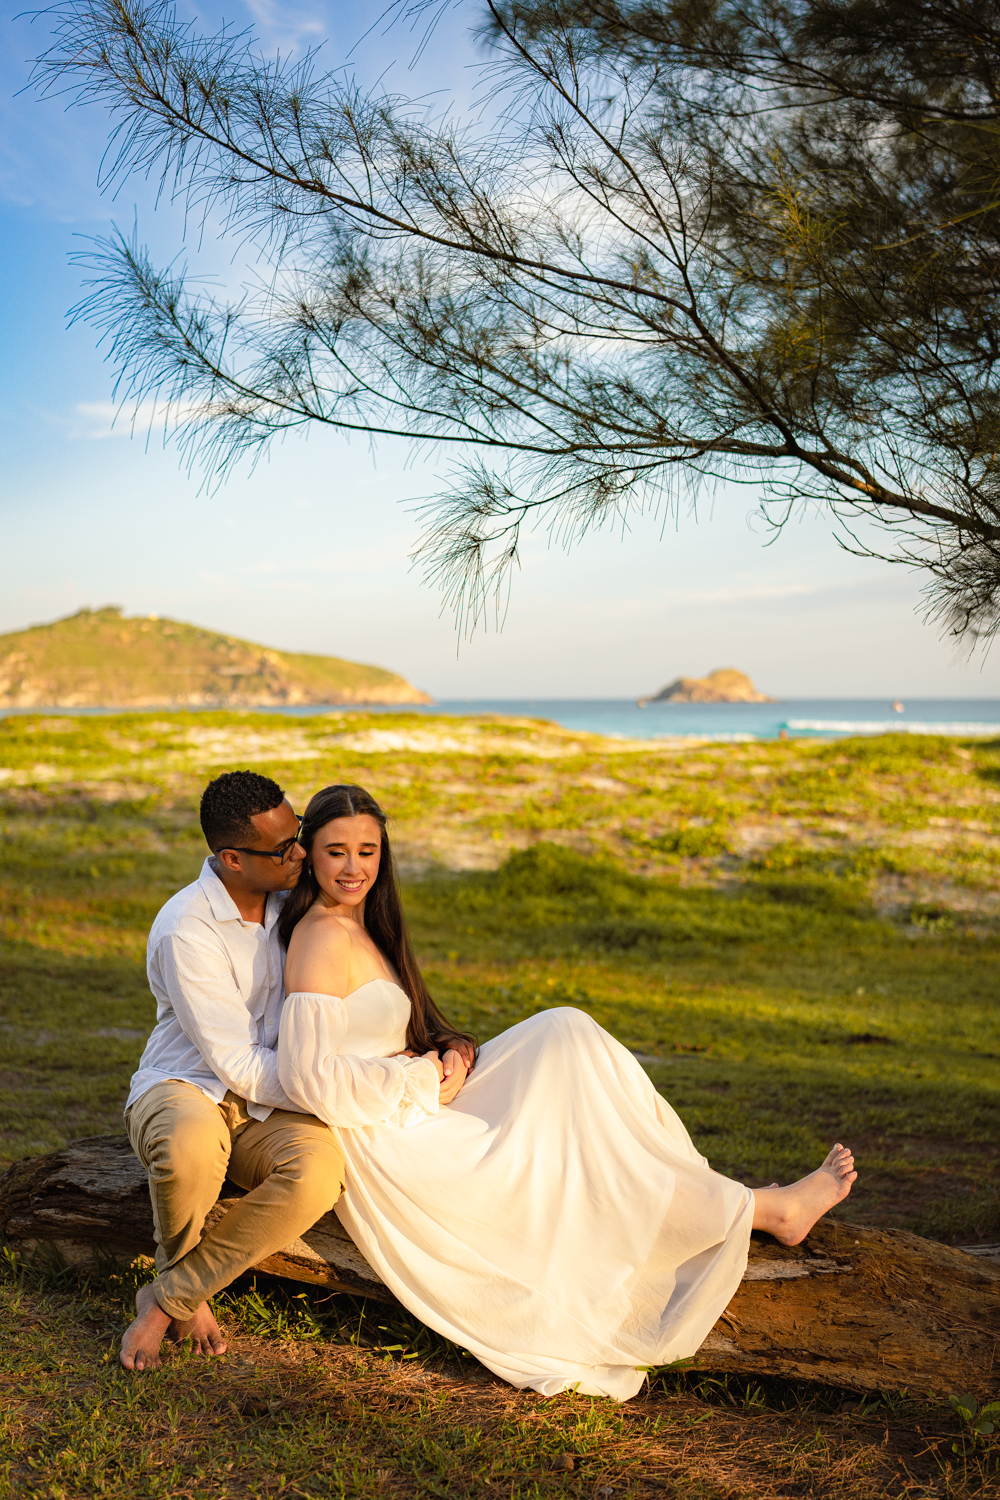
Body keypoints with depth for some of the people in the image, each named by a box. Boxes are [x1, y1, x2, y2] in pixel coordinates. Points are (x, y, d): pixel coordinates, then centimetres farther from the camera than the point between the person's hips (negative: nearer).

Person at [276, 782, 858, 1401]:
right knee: (564, 1155, -8)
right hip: (382, 1148, -9)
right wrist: (421, 1081, -17)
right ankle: (763, 1209, 5)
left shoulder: (360, 927, 13)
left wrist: (451, 1055, -7)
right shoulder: (325, 938, -18)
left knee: (564, 1036, -2)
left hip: (410, 1118, 9)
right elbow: (309, 1077, -29)